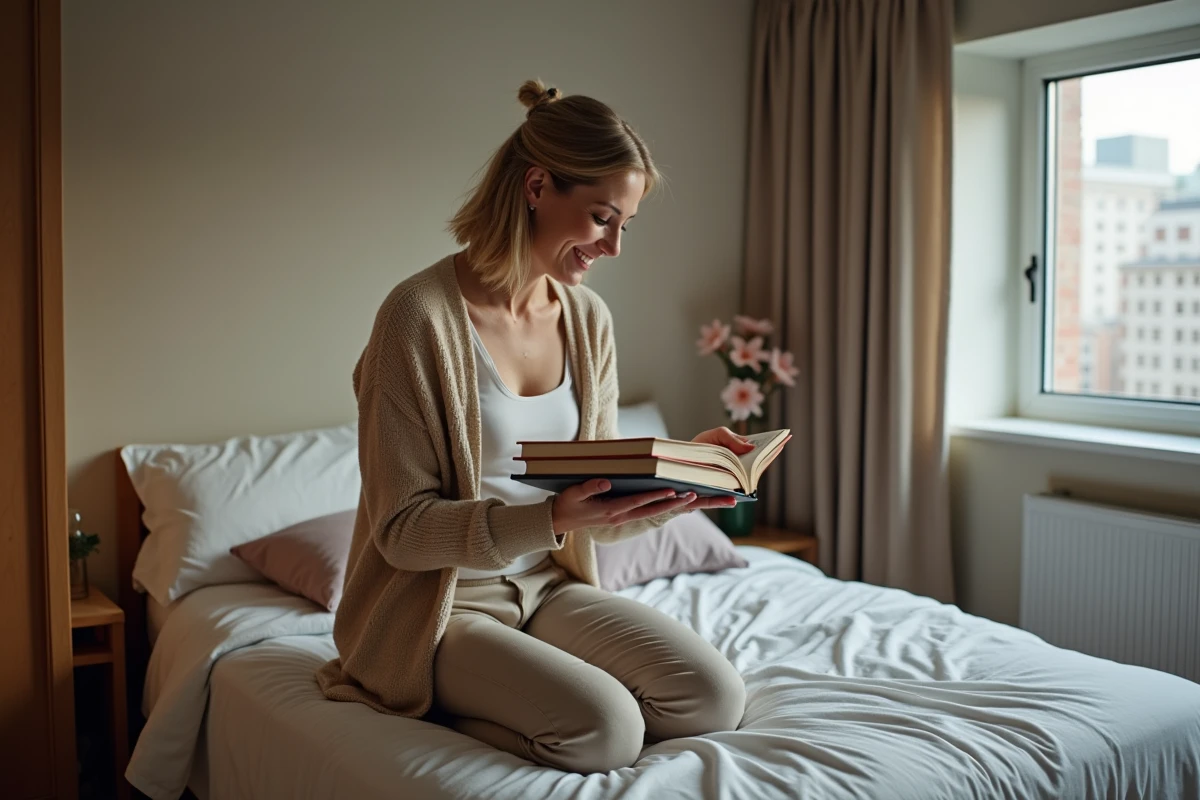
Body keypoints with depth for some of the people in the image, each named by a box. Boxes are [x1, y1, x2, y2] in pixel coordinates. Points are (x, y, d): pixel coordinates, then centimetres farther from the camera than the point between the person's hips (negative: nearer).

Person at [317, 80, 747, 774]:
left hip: (548, 587, 6)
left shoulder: (588, 318, 4)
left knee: (715, 700, -12)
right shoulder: (421, 316, -17)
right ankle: (449, 710, 1)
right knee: (605, 729, -26)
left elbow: (602, 513, 7)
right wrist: (551, 519, -30)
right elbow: (403, 527, -17)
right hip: (441, 603, -6)